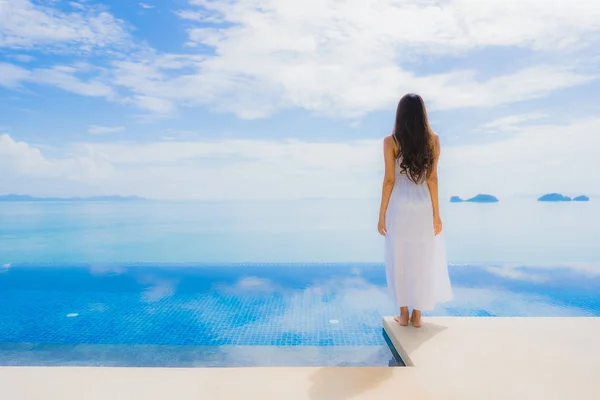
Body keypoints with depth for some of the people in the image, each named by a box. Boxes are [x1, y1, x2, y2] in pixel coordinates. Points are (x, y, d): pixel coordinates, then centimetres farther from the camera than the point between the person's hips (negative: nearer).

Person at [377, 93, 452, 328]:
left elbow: (389, 180, -8)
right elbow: (432, 178, -2)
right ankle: (417, 315, 21)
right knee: (422, 259, 12)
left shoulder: (391, 141, -6)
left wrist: (382, 214, -2)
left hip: (399, 206, -2)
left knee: (399, 259, 10)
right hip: (423, 206, 2)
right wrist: (436, 212, 3)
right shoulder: (433, 139, 0)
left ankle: (403, 314, 20)